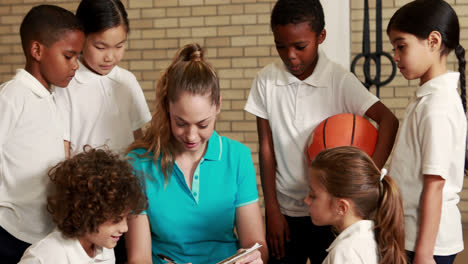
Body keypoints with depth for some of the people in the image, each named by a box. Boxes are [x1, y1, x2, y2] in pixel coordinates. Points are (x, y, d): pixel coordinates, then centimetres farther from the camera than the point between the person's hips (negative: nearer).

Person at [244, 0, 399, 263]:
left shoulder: (340, 80, -10)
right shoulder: (266, 80, -4)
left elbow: (389, 121, -19)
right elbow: (266, 148, 0)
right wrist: (272, 210, -1)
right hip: (284, 211, 2)